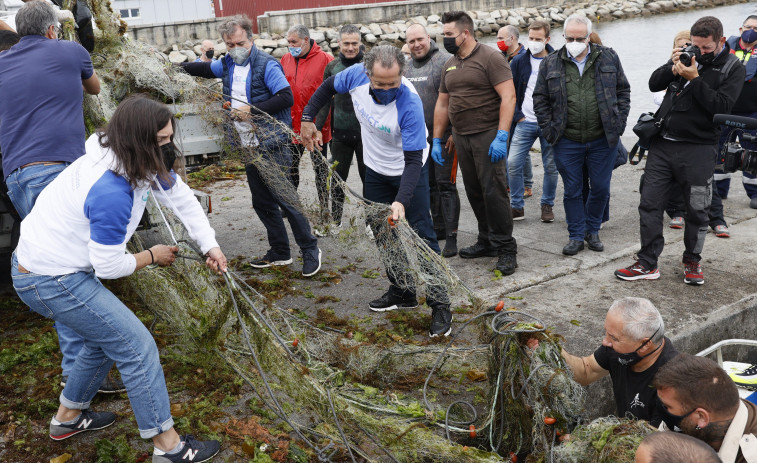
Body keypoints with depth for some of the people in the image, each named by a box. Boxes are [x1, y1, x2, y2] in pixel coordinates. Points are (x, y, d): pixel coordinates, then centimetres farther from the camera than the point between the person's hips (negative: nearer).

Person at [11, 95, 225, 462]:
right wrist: (152, 256, -6)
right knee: (137, 347, -6)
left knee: (107, 337, 23)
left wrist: (211, 246, -2)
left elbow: (180, 196, 2)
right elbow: (109, 267, -23)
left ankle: (68, 417, 41)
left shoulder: (122, 156, -4)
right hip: (51, 281, -10)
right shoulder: (111, 194, -32)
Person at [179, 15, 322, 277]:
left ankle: (310, 250, 5)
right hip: (249, 147, 8)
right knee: (262, 202, 12)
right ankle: (280, 252, 24)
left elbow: (286, 98, -19)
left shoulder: (266, 64, -12)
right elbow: (205, 69, 32)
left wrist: (251, 110, -20)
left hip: (273, 145, -8)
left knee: (284, 198, -9)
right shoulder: (227, 64, 11)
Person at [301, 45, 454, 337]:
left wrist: (401, 201, -43)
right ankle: (402, 292, 28)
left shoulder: (410, 104, -35)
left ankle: (439, 305, -1)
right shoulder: (356, 76, -21)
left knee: (421, 236, -9)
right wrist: (307, 118, -1)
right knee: (382, 233, 13)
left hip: (408, 170, -6)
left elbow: (413, 159, -33)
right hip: (376, 169, 6)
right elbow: (328, 87, 3)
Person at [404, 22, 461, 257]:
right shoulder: (407, 67, 13)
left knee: (445, 184, -7)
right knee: (430, 184, 14)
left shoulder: (444, 61, -11)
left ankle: (451, 237, -4)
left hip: (443, 135, -7)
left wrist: (455, 132, -19)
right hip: (419, 137, 8)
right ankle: (439, 228, 27)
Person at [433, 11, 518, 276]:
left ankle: (506, 249, 0)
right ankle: (487, 242, 21)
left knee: (493, 191, -9)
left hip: (488, 135, -7)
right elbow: (442, 104, 21)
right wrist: (437, 140, 18)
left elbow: (508, 97, -15)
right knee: (474, 193, 10)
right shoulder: (450, 65, 16)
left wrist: (502, 137, -22)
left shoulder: (490, 58, -7)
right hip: (461, 137, 7)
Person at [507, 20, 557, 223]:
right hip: (525, 122, 2)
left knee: (551, 166, 5)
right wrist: (517, 116, -2)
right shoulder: (519, 62, 4)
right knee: (513, 163, -6)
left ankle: (547, 205, 22)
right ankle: (516, 206, 8)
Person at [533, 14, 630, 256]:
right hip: (567, 142, 0)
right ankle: (576, 236, 19)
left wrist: (618, 122, 0)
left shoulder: (608, 58, 4)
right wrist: (548, 128, -3)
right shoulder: (551, 63, 3)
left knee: (601, 188, 8)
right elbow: (540, 98, 6)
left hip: (603, 140, 1)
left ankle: (592, 231, 28)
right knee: (572, 191, 7)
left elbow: (623, 90, 9)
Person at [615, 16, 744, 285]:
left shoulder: (733, 68, -3)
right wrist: (672, 68, -9)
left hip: (698, 150, -4)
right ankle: (647, 265, 11)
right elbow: (654, 85, 9)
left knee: (697, 211, 6)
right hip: (663, 144, 4)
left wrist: (694, 79, -19)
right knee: (649, 204, 3)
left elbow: (722, 106, -15)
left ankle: (692, 262, 26)